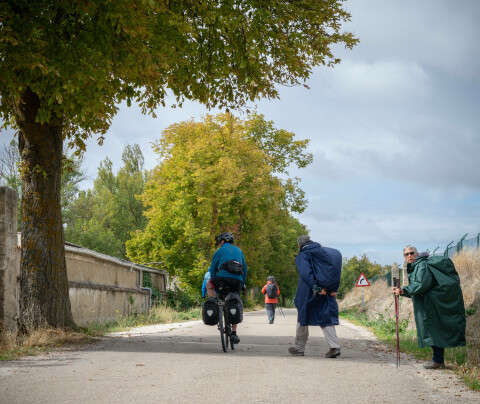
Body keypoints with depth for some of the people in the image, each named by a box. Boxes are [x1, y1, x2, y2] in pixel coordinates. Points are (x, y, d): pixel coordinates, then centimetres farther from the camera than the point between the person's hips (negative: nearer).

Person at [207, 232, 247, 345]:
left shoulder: (219, 251, 15)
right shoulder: (238, 250, 27)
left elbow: (213, 268, 16)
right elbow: (245, 268, 27)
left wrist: (213, 283, 27)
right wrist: (243, 283, 32)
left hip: (223, 276, -4)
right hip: (237, 279, 4)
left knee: (209, 286, 26)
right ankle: (234, 333, 7)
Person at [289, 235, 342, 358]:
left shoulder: (302, 256, -1)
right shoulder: (323, 251, 16)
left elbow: (306, 273, -17)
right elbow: (335, 271, 8)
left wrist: (316, 288, -20)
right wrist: (334, 289, 4)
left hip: (308, 291, -5)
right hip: (326, 292, 5)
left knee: (303, 317, 9)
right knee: (326, 318, 6)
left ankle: (299, 348, 18)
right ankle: (334, 347, -9)